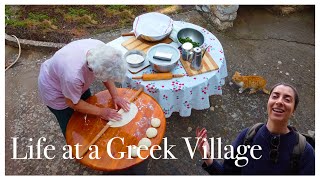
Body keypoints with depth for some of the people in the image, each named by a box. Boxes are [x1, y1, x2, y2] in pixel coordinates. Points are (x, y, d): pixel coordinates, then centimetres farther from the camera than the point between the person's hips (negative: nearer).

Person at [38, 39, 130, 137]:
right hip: (55, 90, -6)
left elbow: (108, 73, -9)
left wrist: (115, 96, -15)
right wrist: (100, 112, -18)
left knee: (88, 118, 23)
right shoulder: (73, 75, -46)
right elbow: (72, 103, -25)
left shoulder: (101, 49, -31)